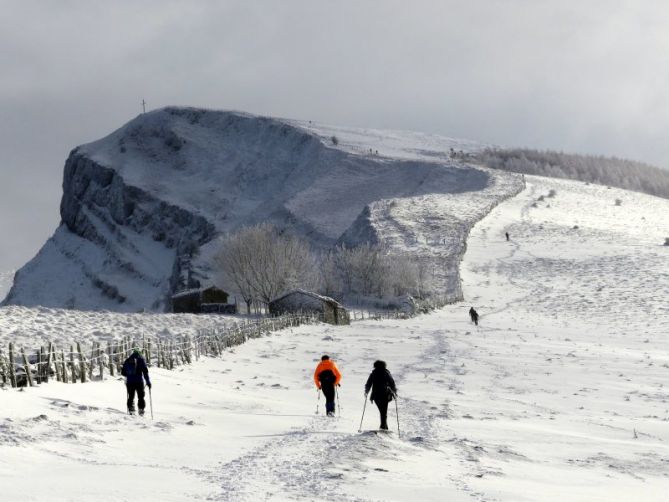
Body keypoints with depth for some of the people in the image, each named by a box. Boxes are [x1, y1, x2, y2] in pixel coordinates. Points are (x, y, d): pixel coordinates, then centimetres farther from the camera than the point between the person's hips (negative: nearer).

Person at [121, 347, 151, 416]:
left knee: (131, 397, 11)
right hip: (139, 381, -3)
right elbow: (145, 371, -8)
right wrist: (148, 381, -3)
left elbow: (123, 372, 13)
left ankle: (131, 410, 2)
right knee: (141, 397, 5)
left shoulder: (127, 361, 9)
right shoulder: (141, 360, -2)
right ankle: (141, 410, -3)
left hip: (129, 382, 3)